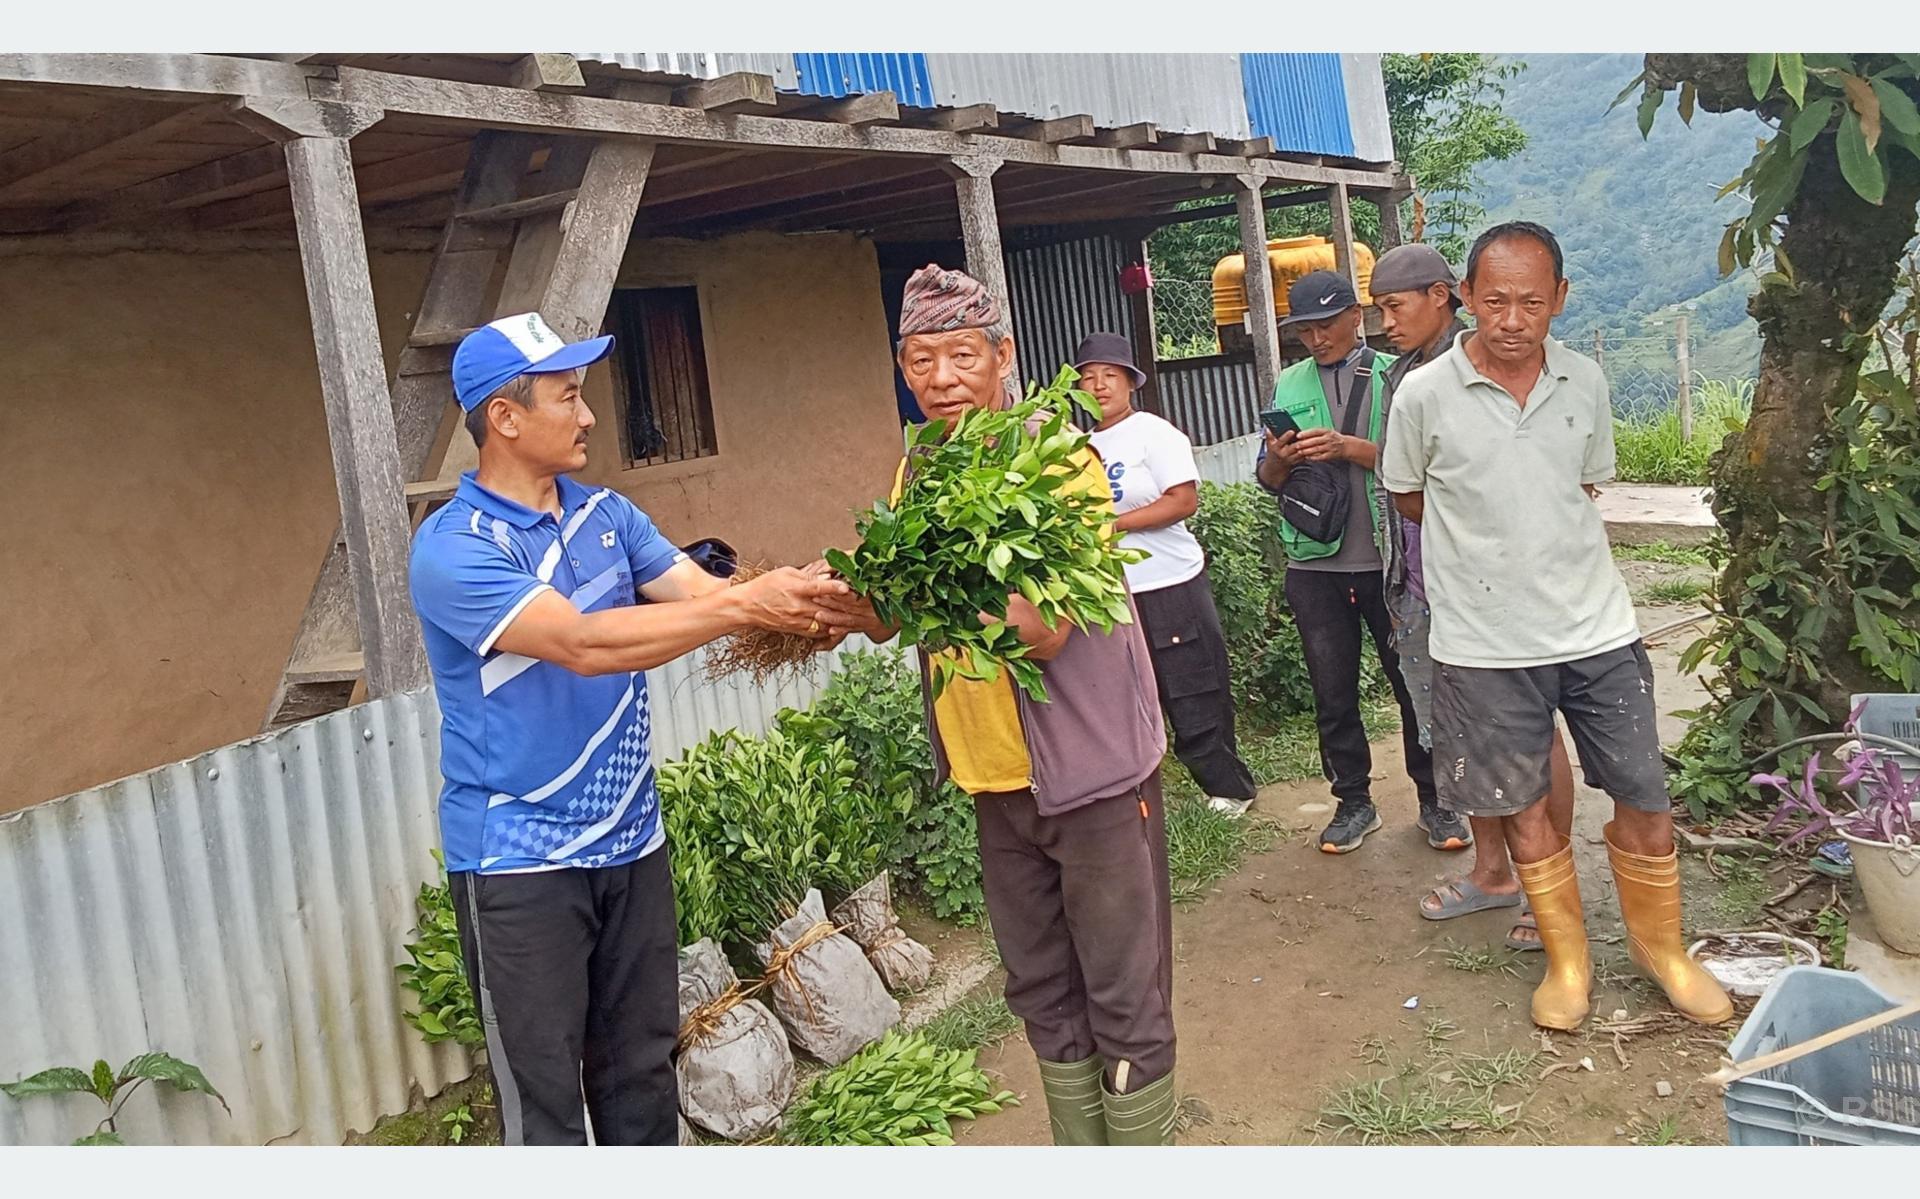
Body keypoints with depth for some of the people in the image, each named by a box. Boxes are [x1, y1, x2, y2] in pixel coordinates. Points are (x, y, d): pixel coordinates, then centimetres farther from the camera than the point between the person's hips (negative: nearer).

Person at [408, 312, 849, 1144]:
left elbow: (705, 595, -2)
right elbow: (583, 644, -28)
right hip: (519, 862, -6)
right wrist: (744, 606, -31)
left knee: (642, 1073, 17)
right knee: (544, 1097, 5)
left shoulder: (606, 514, 6)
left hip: (631, 841, 6)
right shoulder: (452, 548, -16)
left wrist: (801, 604, -22)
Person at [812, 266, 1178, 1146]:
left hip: (1089, 767, -6)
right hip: (994, 774, 7)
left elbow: (1040, 629, -25)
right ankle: (1079, 1152, 36)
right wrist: (862, 604, -22)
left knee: (1123, 997, 6)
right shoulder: (921, 464, 5)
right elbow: (895, 613, 1)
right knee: (1042, 994, 19)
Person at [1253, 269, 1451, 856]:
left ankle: (1435, 801, 18)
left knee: (1415, 682, 5)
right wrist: (1280, 458, -11)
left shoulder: (1393, 376, 0)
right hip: (1316, 565, 3)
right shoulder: (1289, 385, 11)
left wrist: (1348, 447, -22)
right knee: (1332, 692, 10)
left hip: (1390, 559, -3)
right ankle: (1354, 800, 23)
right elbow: (1267, 478, 11)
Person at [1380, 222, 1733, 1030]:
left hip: (1597, 629, 3)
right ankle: (1568, 959, 31)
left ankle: (1659, 944, 33)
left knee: (1644, 800, 9)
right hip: (1486, 644, -2)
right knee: (1523, 809, 10)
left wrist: (1528, 538, 8)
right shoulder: (1424, 396, -10)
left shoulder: (1586, 382, 0)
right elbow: (1409, 499, 6)